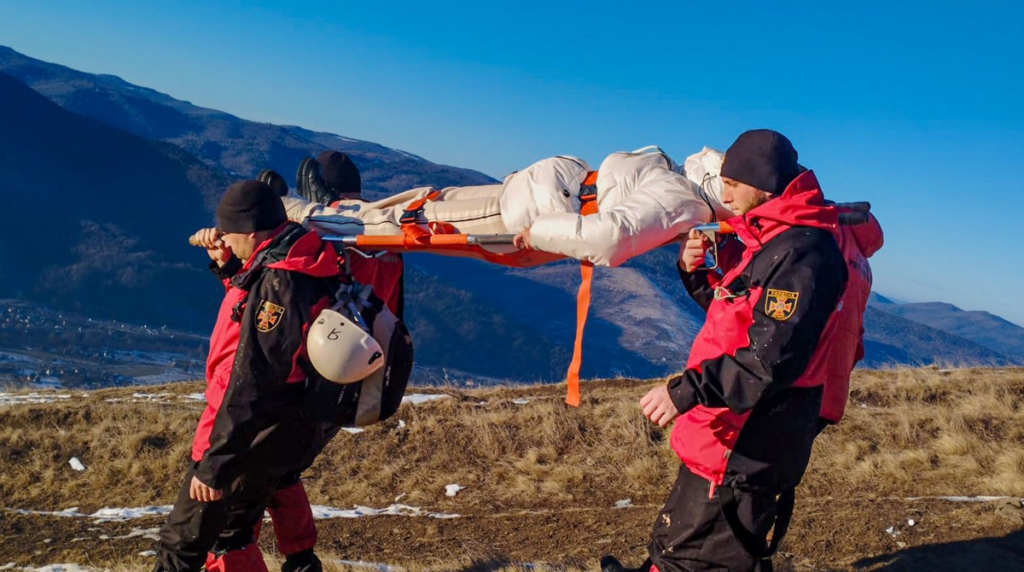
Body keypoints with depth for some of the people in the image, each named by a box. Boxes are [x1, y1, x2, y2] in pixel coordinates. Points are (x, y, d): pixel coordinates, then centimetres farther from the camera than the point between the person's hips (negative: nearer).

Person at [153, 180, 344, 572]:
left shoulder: (278, 280, -25)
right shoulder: (299, 263, 5)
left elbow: (251, 382, -27)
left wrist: (214, 465, -23)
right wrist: (226, 264, 11)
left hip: (250, 441, -10)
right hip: (276, 437, 10)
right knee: (230, 536, 24)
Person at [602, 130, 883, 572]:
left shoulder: (802, 252, -19)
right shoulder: (776, 242, 15)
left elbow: (774, 358, -26)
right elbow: (737, 314, 23)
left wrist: (688, 390, -28)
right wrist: (696, 273, 6)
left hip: (747, 449, -10)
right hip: (742, 441, 10)